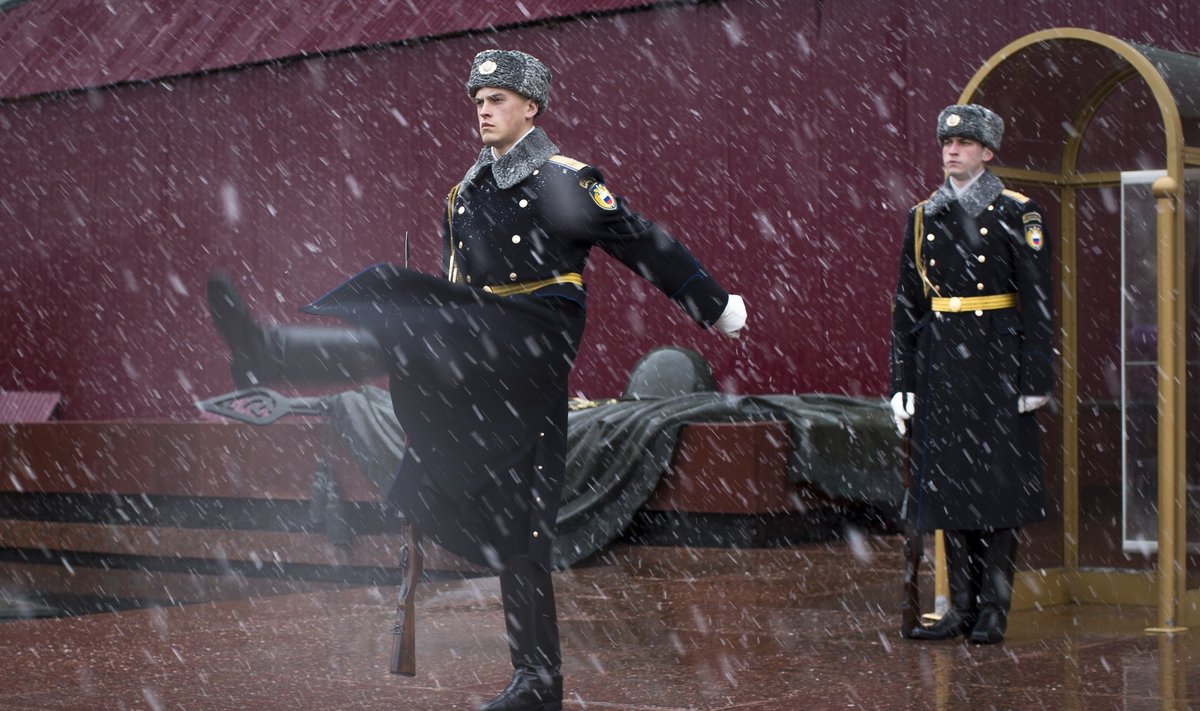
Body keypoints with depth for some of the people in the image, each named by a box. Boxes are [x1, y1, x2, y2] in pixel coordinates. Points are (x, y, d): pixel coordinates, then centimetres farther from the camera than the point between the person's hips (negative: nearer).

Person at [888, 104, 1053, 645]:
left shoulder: (1017, 213, -1)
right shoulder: (924, 216, 10)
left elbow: (1038, 300, -4)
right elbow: (907, 303, 11)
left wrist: (1035, 378, -9)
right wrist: (902, 381, 7)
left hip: (996, 357, -4)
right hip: (940, 359, 4)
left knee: (998, 481, -1)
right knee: (950, 483, 6)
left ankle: (994, 609, 5)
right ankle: (962, 606, 12)